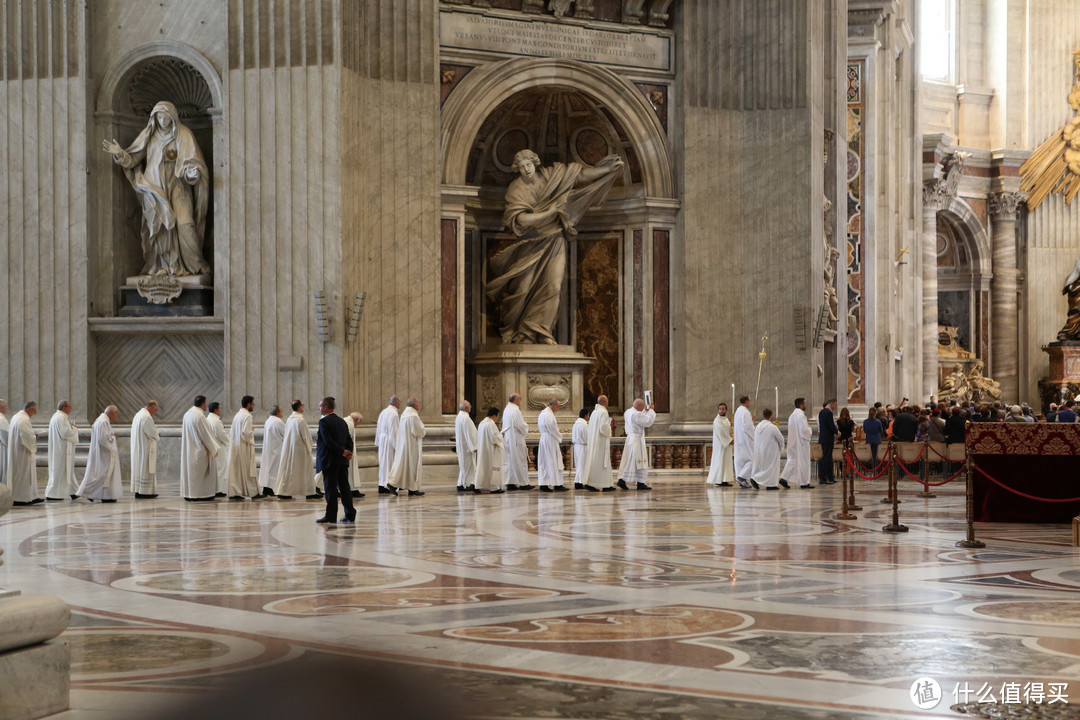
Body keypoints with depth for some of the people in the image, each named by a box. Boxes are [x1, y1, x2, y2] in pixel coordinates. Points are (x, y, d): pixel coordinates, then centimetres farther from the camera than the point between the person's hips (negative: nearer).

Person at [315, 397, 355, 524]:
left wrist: (342, 451, -15)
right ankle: (350, 515, 9)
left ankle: (331, 516, -1)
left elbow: (328, 441, -19)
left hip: (329, 460, -7)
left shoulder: (324, 421, -11)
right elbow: (349, 439, 10)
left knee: (330, 488, -3)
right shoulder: (342, 421, 14)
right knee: (344, 486, 9)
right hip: (343, 461, 7)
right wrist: (348, 452, -2)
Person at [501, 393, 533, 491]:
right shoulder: (515, 410, -16)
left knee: (509, 461, 9)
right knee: (519, 461, -3)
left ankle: (510, 483, 8)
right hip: (516, 439, -8)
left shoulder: (506, 409, 11)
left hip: (507, 439, 8)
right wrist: (526, 427, 2)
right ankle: (523, 483, 1)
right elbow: (520, 425, -18)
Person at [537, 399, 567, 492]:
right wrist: (559, 438, -2)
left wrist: (557, 432, 11)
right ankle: (557, 485, -5)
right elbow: (553, 429, -16)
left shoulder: (542, 413, 15)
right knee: (554, 462, -6)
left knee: (544, 462, 8)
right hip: (551, 440, -10)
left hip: (543, 438, 10)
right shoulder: (549, 414, -16)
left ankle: (543, 484, 8)